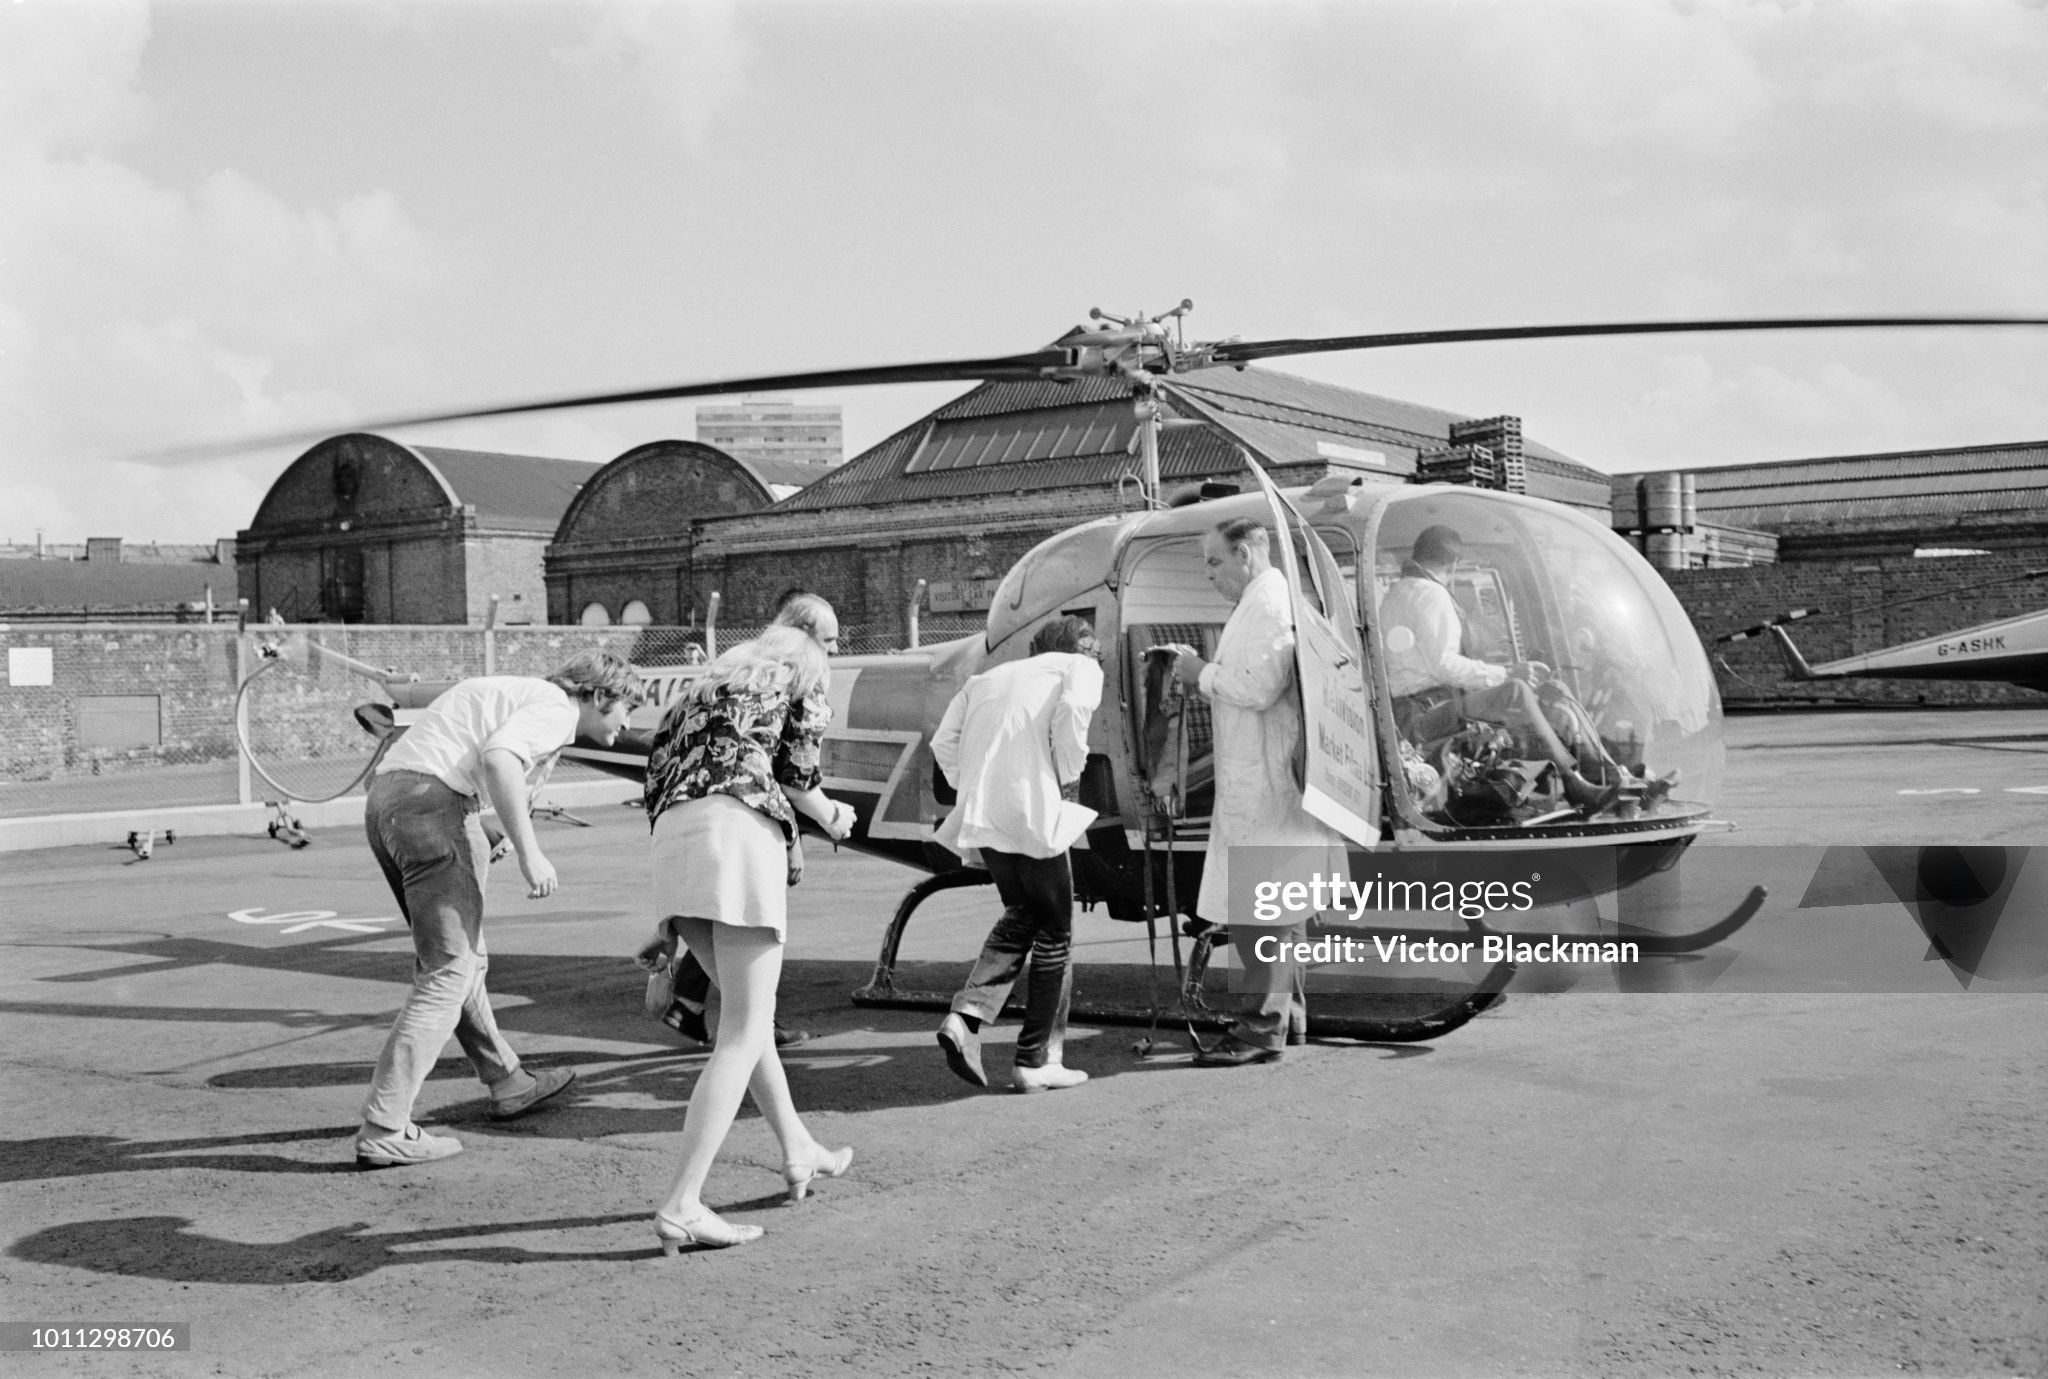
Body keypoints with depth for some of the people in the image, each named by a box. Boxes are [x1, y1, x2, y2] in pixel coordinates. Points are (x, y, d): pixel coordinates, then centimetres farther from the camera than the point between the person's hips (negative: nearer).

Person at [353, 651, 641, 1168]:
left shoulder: (517, 694, 26)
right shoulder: (555, 706, -4)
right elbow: (497, 756, -22)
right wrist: (529, 852, -22)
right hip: (431, 801, -10)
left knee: (462, 957, 20)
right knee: (448, 971, -7)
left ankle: (507, 1083, 34)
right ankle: (383, 1131, -9)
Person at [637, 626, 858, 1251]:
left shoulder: (700, 689, 33)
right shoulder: (800, 679, 19)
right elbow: (794, 774, 5)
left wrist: (667, 917, 25)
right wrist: (834, 816, 27)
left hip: (672, 839, 7)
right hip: (739, 830, -7)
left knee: (746, 1010, 22)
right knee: (744, 1033, -6)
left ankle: (798, 1151, 31)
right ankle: (681, 1207, -15)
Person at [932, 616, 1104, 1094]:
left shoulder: (989, 677, 27)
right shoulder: (1080, 667, 11)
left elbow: (943, 741, 14)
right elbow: (1073, 710, -13)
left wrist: (973, 793, 16)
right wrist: (1067, 777, -2)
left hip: (980, 817, 6)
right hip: (1033, 813, -6)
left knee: (1021, 913, 23)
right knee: (1055, 931, 9)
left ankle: (967, 1017, 5)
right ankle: (1036, 1061, 12)